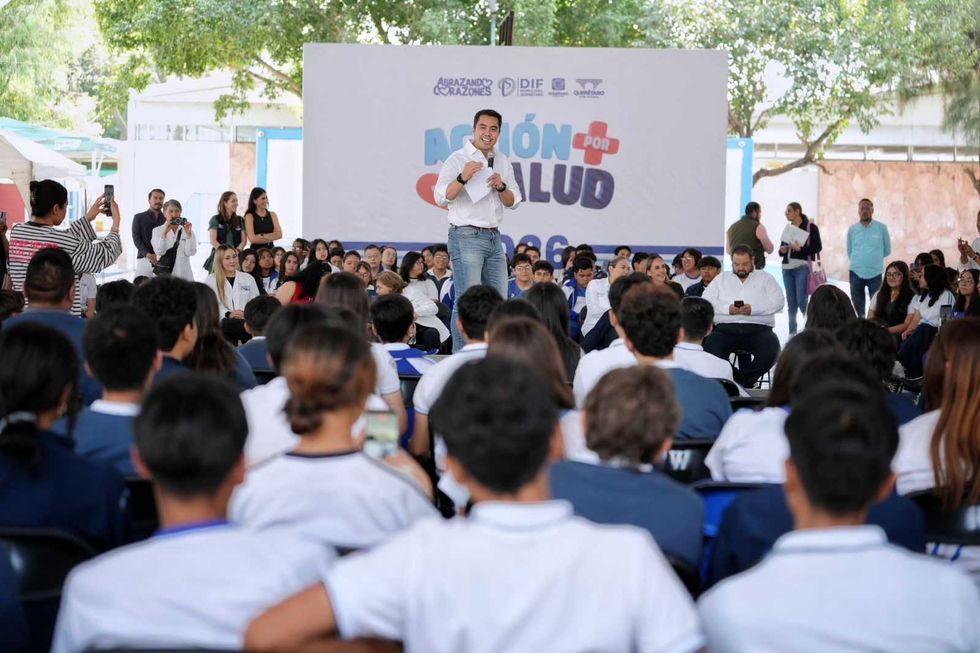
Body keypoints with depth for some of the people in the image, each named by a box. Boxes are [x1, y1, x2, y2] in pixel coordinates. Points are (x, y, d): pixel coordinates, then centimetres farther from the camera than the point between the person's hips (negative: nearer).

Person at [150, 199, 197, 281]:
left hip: (184, 275, 1)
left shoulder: (186, 230, 9)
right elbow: (159, 252, -9)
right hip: (163, 274, -1)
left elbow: (191, 252, -2)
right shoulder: (157, 231, 6)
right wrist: (164, 233, -20)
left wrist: (189, 234, -14)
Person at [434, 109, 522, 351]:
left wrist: (501, 187, -6)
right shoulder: (458, 159, -4)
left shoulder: (503, 162, 15)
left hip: (494, 237, 7)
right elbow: (441, 197, -13)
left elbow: (513, 202, 15)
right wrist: (463, 178, -28)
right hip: (466, 237, -7)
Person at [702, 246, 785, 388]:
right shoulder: (722, 278, 23)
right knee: (710, 348, -31)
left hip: (758, 328, -1)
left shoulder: (765, 278, 18)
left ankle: (741, 381, -16)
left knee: (771, 350, -33)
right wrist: (727, 308, -7)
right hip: (726, 328, 1)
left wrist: (753, 309, -10)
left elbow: (778, 301, 4)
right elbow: (706, 301, 10)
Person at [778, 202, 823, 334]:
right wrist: (782, 250, -1)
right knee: (791, 303, 5)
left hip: (802, 267, -6)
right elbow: (781, 248, 22)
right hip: (787, 268, 6)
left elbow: (818, 247, -8)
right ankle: (792, 332, 9)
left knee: (802, 301, -13)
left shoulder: (810, 227, -1)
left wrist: (800, 249, -18)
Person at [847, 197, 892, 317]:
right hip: (856, 273, 2)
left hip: (875, 273, -2)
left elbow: (887, 251, 8)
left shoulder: (881, 228, -1)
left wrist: (873, 257, 10)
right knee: (857, 306, 9)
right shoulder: (852, 230, 5)